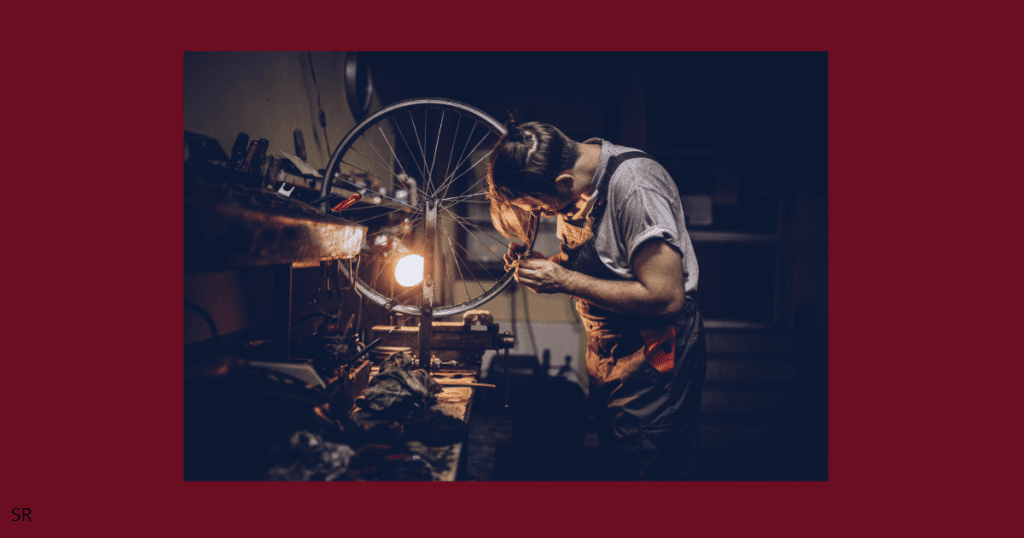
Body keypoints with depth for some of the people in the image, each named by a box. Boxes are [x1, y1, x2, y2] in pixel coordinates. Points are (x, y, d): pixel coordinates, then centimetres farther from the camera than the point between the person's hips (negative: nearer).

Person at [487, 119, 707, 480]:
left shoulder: (633, 185, -26)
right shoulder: (575, 183, 0)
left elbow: (666, 298, -29)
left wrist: (565, 281, -25)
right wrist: (539, 264, -5)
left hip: (654, 365, -8)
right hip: (608, 362, 9)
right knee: (616, 468, 21)